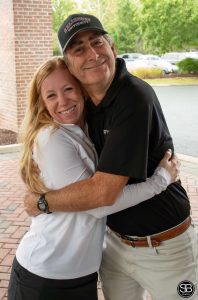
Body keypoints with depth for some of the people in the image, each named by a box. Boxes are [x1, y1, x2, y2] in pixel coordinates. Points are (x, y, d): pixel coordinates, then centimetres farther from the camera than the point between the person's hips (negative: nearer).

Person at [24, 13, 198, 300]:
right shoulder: (82, 102, -3)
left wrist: (40, 202, -15)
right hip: (114, 241, 6)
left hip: (164, 247, -6)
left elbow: (103, 191, -30)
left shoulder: (135, 96, -27)